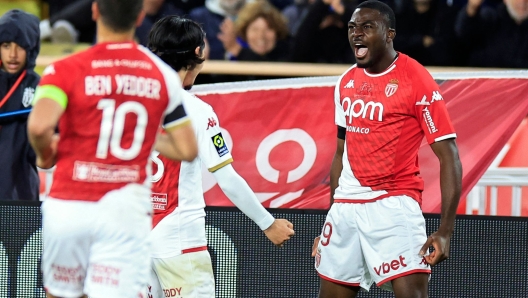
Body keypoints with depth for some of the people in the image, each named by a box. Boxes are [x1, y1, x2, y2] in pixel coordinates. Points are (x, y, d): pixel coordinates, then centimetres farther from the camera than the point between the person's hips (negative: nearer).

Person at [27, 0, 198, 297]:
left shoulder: (66, 70, -4)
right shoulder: (164, 75, 4)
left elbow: (39, 125, -21)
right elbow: (187, 149, 7)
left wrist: (45, 155, 1)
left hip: (69, 205, 0)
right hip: (128, 208, 0)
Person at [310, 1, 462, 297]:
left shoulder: (416, 80, -9)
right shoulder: (346, 82, 11)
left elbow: (449, 157, -11)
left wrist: (445, 231, -19)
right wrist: (332, 215, 21)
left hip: (394, 205, -7)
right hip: (345, 207, 7)